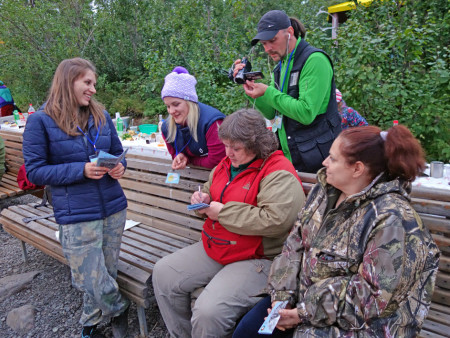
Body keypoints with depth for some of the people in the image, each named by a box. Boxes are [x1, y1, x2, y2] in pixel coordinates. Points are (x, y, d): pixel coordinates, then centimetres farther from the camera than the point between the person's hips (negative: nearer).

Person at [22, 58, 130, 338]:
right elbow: (35, 170, -6)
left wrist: (119, 167, -7)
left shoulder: (101, 115, 8)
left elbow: (118, 152, 17)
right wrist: (81, 170, -18)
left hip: (114, 208, 5)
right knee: (94, 282, -2)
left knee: (107, 273, 15)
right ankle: (120, 310, 32)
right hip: (76, 216, -4)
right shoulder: (41, 121, -5)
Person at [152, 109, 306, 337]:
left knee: (208, 312, -25)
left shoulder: (279, 174, -17)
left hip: (257, 259, -8)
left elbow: (276, 221, -31)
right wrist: (203, 198, 1)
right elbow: (211, 187, 28)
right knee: (163, 273, 5)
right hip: (214, 249, 9)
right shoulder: (228, 164, 8)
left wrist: (223, 212, -21)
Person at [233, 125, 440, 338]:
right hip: (304, 293, 6)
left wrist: (306, 312, -19)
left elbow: (373, 294, -22)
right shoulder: (326, 188, -2)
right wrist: (282, 295, -10)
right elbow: (296, 244, 0)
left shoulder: (391, 218, -23)